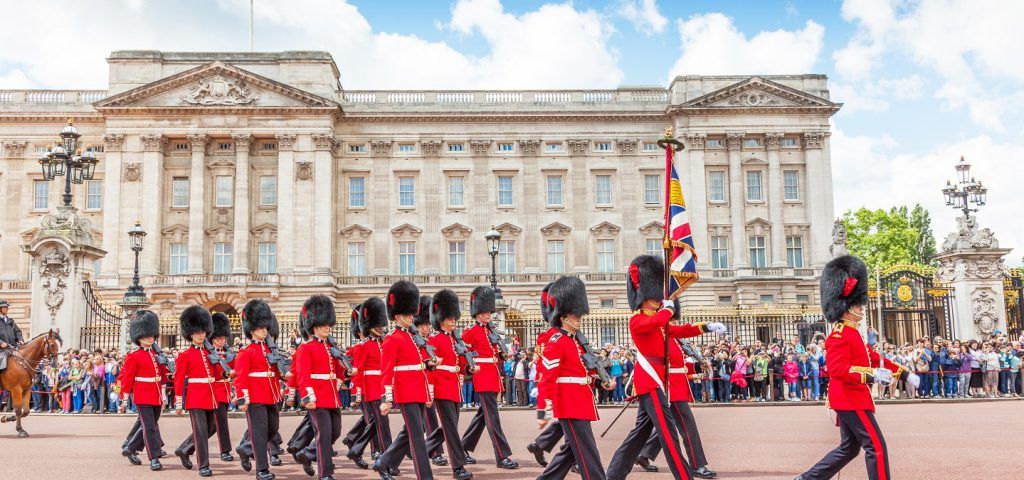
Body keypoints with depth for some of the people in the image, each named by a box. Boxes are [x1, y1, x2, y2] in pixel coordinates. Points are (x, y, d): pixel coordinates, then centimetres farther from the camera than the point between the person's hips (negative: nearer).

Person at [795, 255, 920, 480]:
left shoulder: (852, 334, 18)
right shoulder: (840, 334, -15)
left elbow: (874, 358, 23)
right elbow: (837, 368, -26)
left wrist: (905, 373, 20)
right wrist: (871, 376, -33)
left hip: (850, 399, 11)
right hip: (850, 399, -11)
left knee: (848, 448, 14)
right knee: (876, 446, -8)